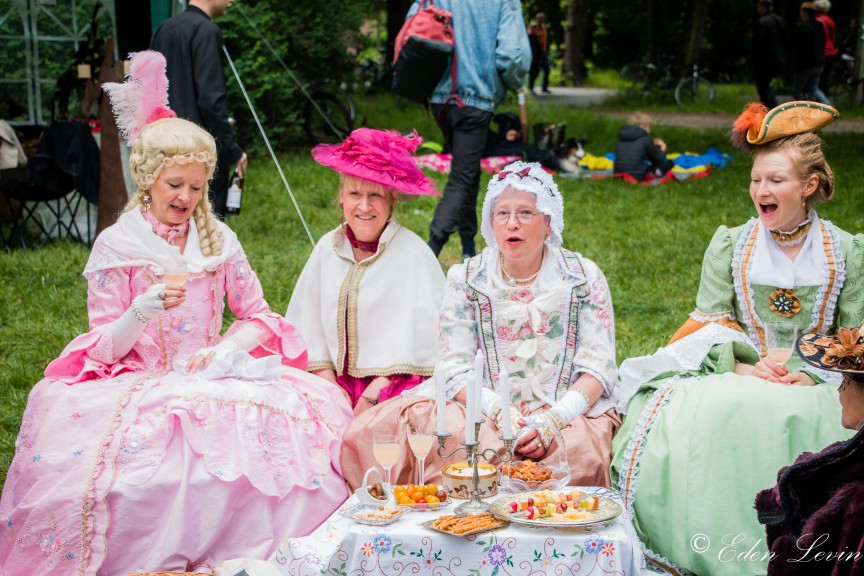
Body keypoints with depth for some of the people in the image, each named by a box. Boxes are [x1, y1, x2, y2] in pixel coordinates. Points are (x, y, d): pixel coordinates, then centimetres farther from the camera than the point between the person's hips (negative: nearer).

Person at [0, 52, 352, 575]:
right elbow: (105, 347, -1)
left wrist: (224, 350, -10)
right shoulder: (115, 246, 0)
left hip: (209, 380, 3)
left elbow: (259, 316, 12)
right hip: (135, 385, -3)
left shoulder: (218, 240, 9)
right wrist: (144, 310, -22)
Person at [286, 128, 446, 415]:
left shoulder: (412, 253, -7)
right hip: (340, 381, 4)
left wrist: (373, 395, -10)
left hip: (396, 384, -4)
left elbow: (419, 333, -8)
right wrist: (329, 383, 0)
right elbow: (309, 324, 12)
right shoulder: (329, 248, 8)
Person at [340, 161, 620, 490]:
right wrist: (500, 412, -20)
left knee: (579, 454, -37)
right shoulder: (466, 279, 7)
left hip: (569, 410, -1)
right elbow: (455, 367, 0)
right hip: (486, 408, 1)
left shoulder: (584, 277, 5)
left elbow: (598, 367, -1)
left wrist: (550, 422, -19)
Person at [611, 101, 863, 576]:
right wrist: (743, 364, -16)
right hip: (736, 375, 1)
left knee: (797, 418, -35)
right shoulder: (729, 244, 10)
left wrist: (811, 376, -14)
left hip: (815, 385, -1)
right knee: (718, 416, -33)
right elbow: (710, 322, 4)